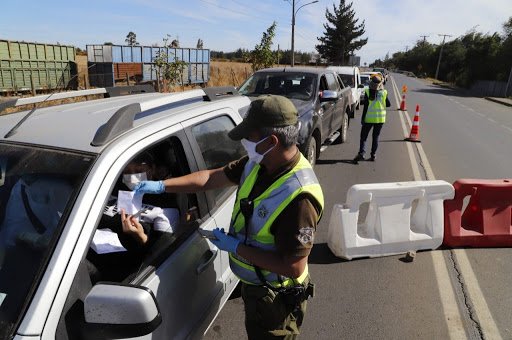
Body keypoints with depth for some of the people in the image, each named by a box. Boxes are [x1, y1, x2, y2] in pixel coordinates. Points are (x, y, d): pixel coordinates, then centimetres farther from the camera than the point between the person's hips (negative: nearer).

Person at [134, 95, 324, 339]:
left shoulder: (298, 196, -36)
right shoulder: (258, 162, -10)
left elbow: (294, 268, -32)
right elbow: (213, 177, 0)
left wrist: (236, 247, -25)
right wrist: (161, 186, -2)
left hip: (275, 299, -7)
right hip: (254, 283, 7)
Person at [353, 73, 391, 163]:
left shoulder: (367, 92, -10)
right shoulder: (384, 92, -3)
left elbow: (366, 106, -11)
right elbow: (388, 104, 7)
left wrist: (362, 118, -5)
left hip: (369, 118, -2)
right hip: (380, 118, 2)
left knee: (363, 136, 6)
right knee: (375, 137, 11)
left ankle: (361, 153, -8)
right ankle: (373, 155, 11)